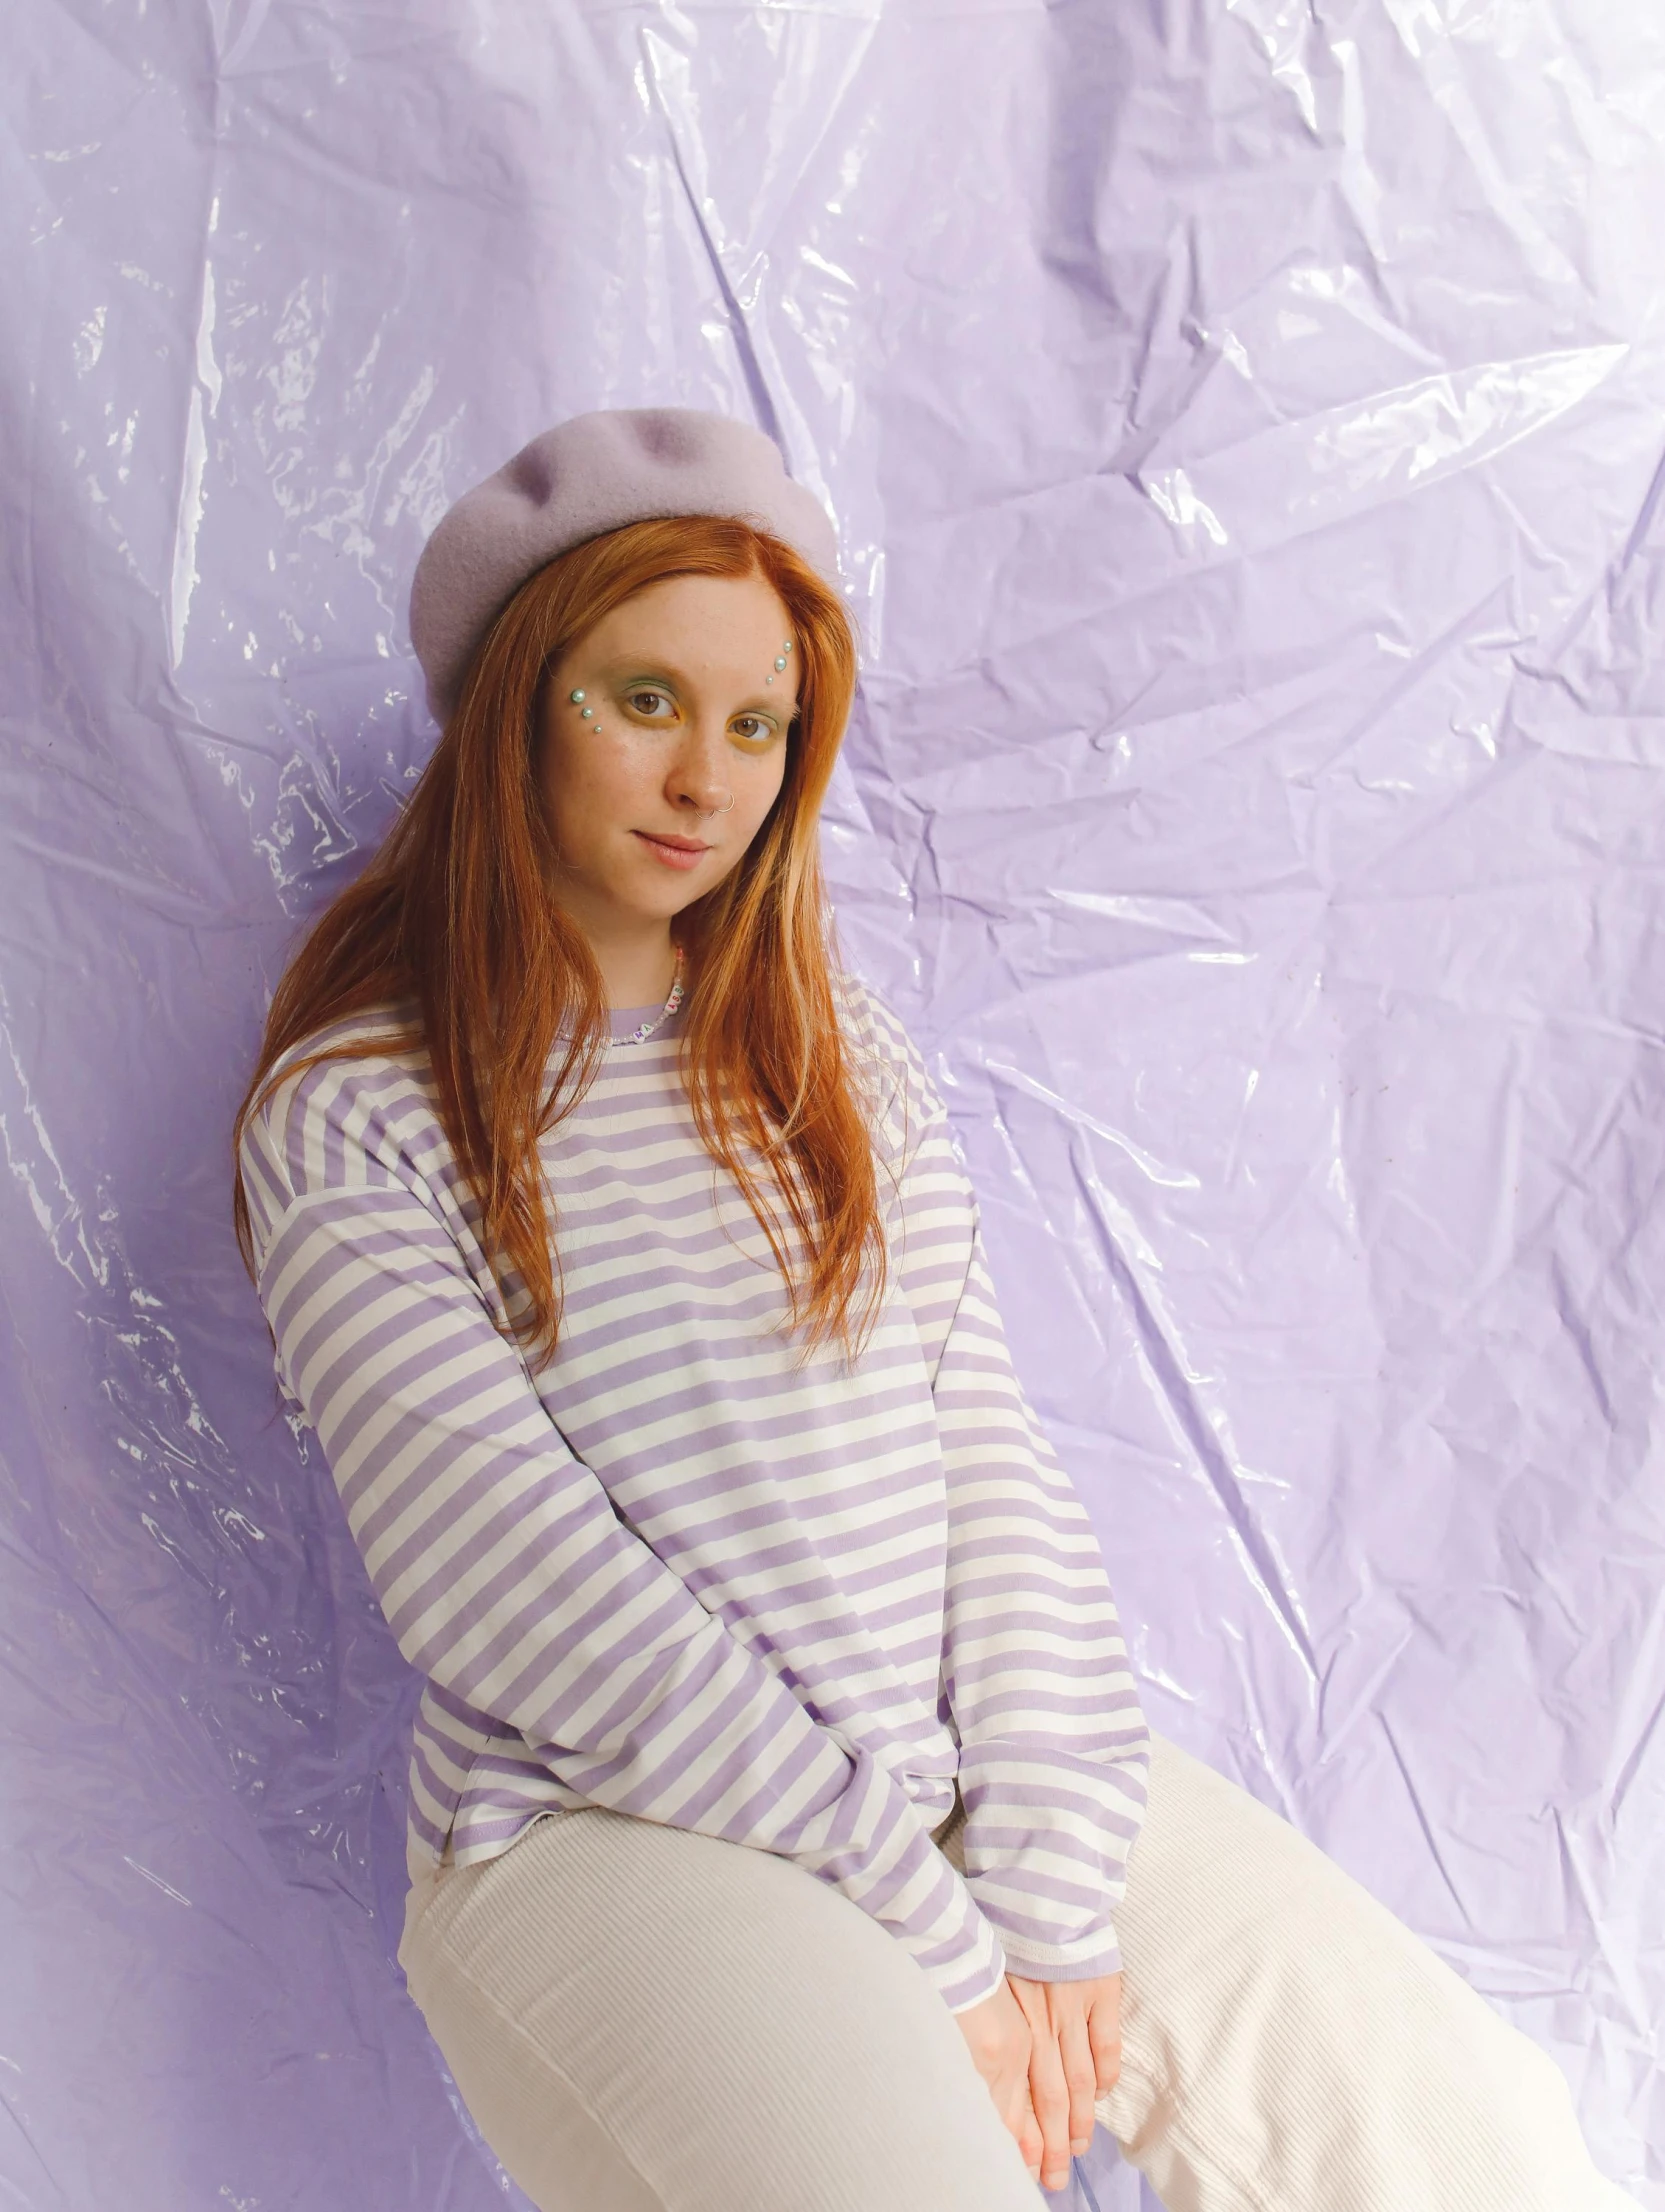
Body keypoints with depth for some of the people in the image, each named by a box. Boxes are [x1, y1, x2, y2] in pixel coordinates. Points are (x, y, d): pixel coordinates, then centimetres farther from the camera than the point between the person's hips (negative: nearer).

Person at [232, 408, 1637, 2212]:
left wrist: (1045, 1891, -7)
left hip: (961, 1774, 4)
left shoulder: (839, 1048, 9)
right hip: (605, 1828, -4)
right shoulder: (348, 1119, -6)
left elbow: (990, 1463, 2)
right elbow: (521, 1592, -14)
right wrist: (927, 1942, -13)